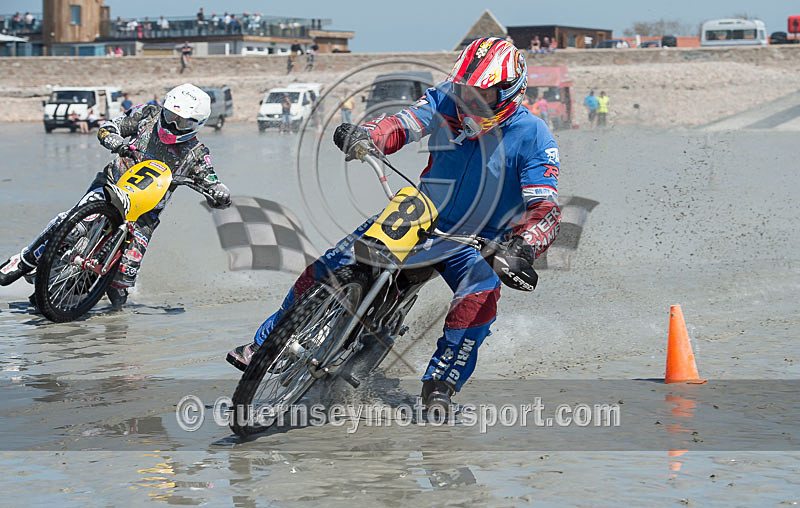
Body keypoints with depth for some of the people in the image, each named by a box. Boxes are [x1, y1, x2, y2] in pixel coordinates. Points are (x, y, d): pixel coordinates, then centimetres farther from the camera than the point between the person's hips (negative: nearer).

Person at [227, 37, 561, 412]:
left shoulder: (533, 137, -18)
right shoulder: (447, 100, -7)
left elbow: (546, 209, -24)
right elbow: (403, 124, -20)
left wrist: (523, 247, -44)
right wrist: (365, 135, -43)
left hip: (474, 243, -3)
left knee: (481, 294, -35)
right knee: (326, 269, -6)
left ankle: (439, 385, -22)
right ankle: (265, 345, 12)